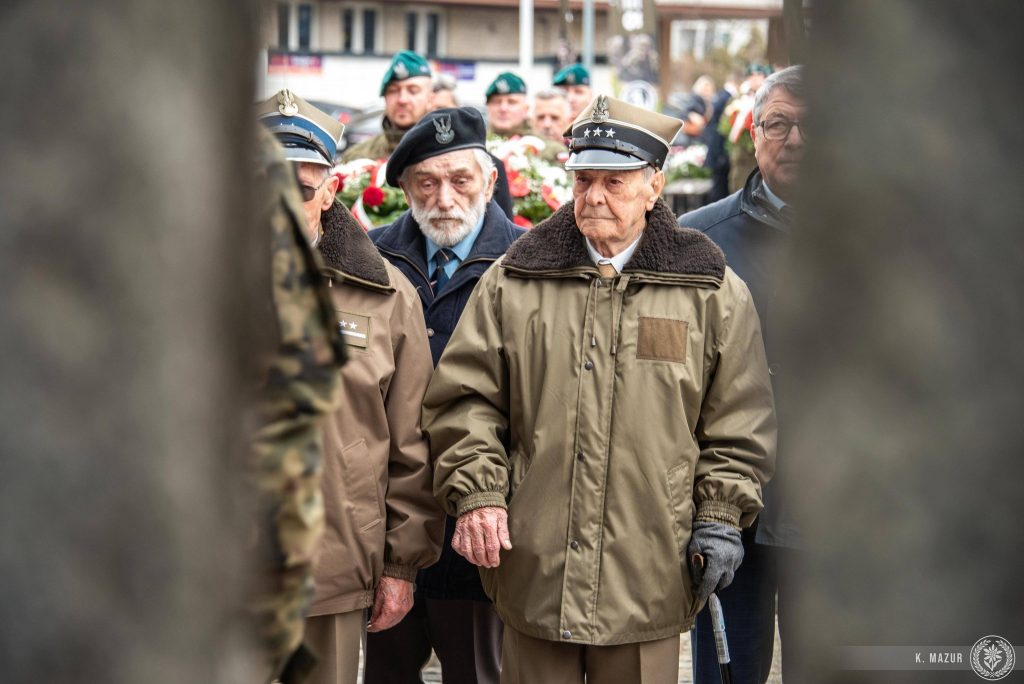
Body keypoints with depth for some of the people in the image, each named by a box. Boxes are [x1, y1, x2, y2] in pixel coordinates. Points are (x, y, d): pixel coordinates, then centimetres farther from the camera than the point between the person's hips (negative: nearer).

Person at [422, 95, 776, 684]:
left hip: (649, 578, -1)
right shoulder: (513, 282, 7)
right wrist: (476, 493, -5)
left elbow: (740, 420, 6)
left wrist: (722, 516, -1)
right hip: (533, 566, 1)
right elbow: (464, 396, 6)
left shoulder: (713, 292, 5)